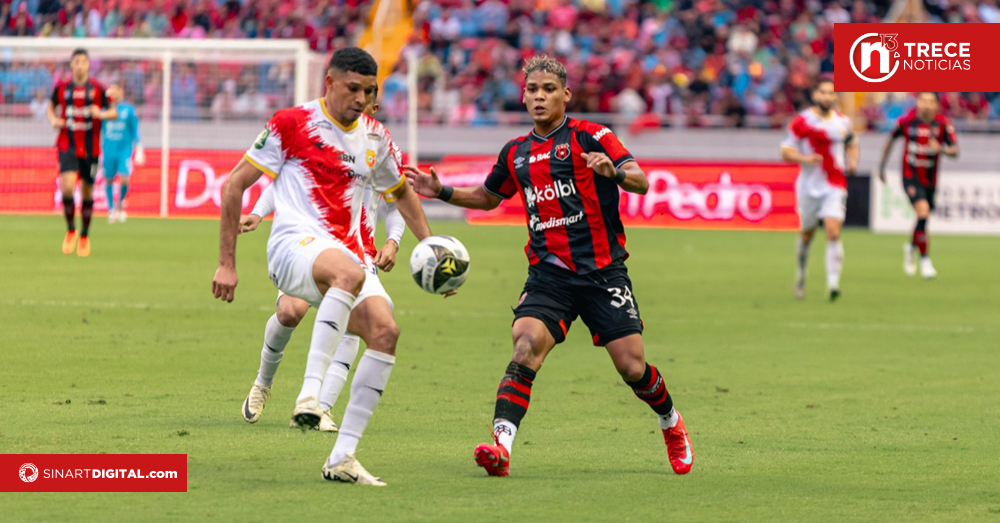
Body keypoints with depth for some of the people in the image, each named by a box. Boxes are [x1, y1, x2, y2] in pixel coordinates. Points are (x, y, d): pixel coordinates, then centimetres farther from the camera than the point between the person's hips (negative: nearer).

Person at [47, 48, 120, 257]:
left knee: (87, 192, 7)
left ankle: (84, 236, 26)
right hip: (67, 146, -1)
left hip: (90, 149, 1)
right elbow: (51, 107, 18)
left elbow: (114, 112, 2)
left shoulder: (97, 89, -2)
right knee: (67, 188, -19)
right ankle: (70, 230, 3)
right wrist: (53, 120, -3)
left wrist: (101, 114, -19)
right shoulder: (61, 87, 1)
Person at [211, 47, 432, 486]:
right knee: (349, 273, -39)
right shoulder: (292, 124, -1)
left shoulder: (374, 136, 15)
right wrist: (226, 264, -1)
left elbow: (400, 191, 34)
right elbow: (235, 185, 2)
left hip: (344, 253, 7)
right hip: (295, 245, -7)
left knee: (385, 331, -15)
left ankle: (342, 457, -10)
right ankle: (310, 392, -46)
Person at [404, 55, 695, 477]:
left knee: (632, 367, -3)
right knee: (527, 343, -23)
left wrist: (614, 171, -34)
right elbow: (488, 197, 32)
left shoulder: (590, 137, -1)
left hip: (602, 271, -3)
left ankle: (671, 425, 29)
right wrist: (441, 192, 17)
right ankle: (501, 444, -35)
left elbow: (640, 181, -12)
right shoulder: (516, 153, 14)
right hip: (548, 274, 3)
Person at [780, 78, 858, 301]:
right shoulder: (802, 121, -5)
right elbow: (786, 152, -5)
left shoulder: (843, 122, 5)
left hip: (835, 186, 1)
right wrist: (805, 159, -23)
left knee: (833, 233, -15)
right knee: (807, 234, 11)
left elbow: (851, 143, 24)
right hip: (809, 186, -1)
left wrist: (852, 162, 4)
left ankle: (833, 283, -19)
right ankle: (801, 273, 38)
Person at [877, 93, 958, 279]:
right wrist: (882, 164, 9)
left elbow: (955, 151, -12)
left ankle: (911, 247, 48)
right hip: (911, 175, -3)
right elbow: (891, 139, 7)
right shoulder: (907, 121, -10)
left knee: (924, 218, 15)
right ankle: (925, 260, -12)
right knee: (923, 211, -22)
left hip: (930, 179, 3)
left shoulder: (943, 124, -9)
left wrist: (942, 149, -33)